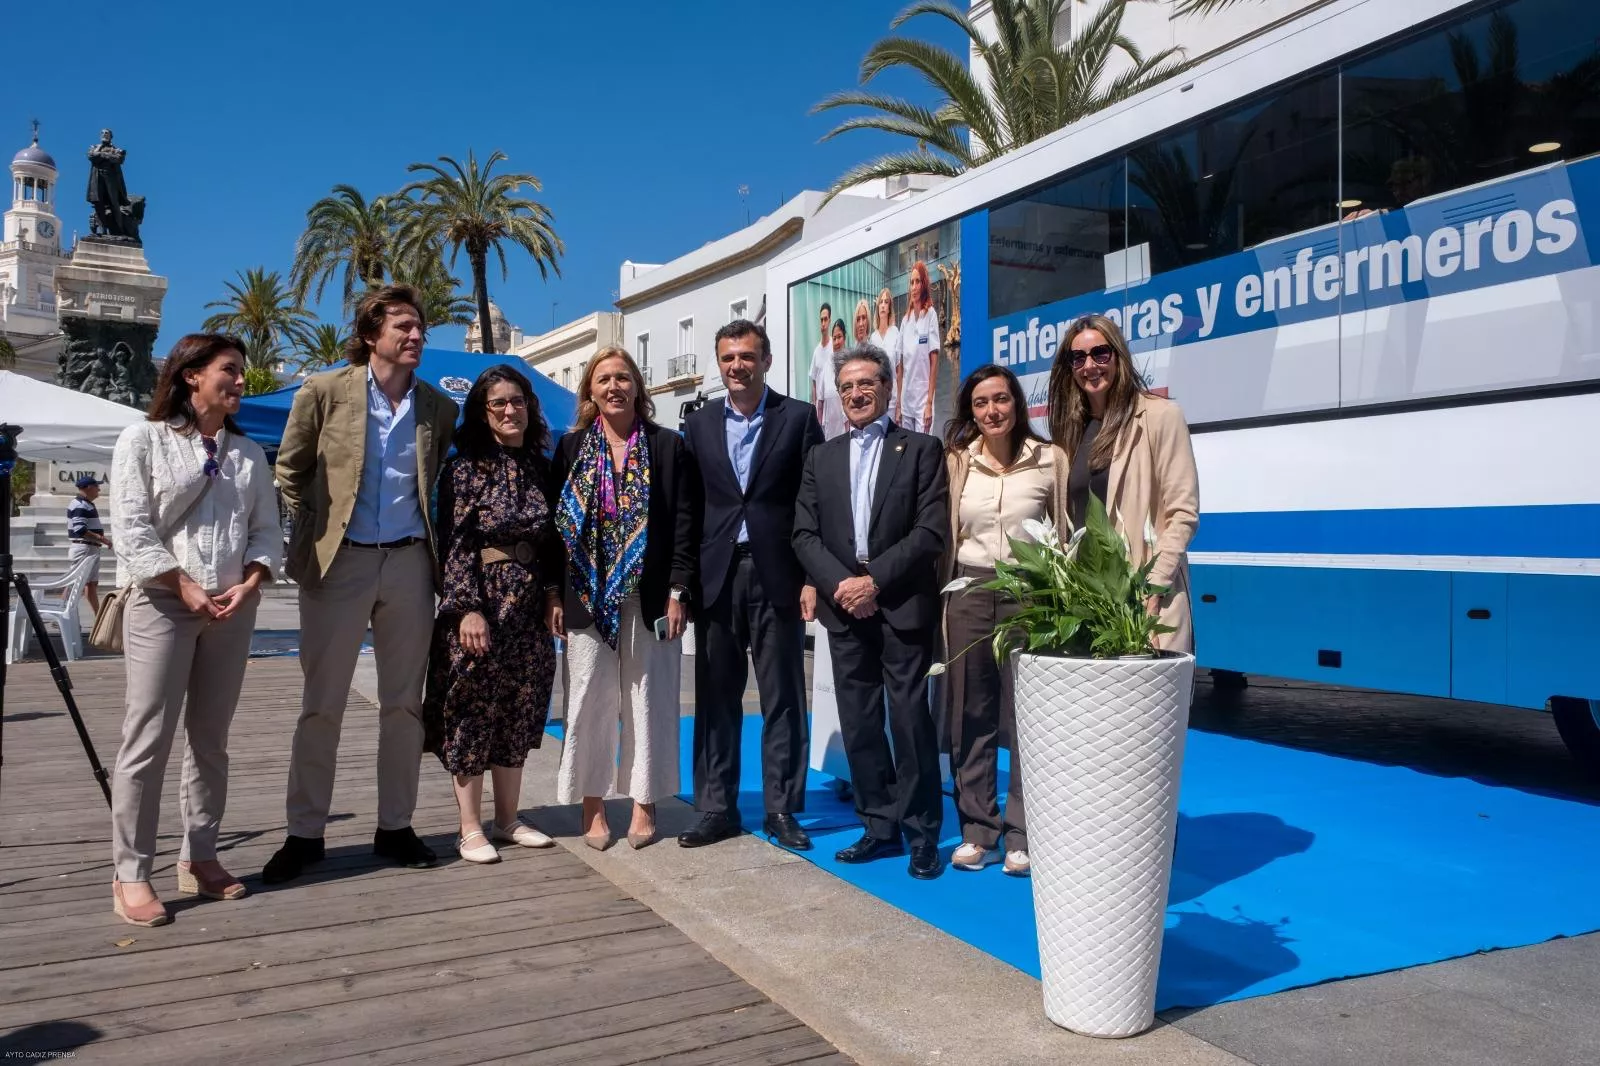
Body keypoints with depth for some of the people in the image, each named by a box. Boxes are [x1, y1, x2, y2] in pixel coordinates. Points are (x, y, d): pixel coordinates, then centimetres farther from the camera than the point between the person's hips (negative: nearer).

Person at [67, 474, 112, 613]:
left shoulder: (88, 505, 17)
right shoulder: (79, 506, -15)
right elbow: (80, 530, -24)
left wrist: (102, 538, 12)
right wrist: (102, 539, -21)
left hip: (92, 549, 11)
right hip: (82, 549, -11)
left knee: (92, 583, 14)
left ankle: (99, 616, 21)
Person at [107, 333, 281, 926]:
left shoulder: (250, 454, 14)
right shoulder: (143, 439, 1)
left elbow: (266, 531, 9)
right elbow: (132, 530, -7)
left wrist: (248, 585, -8)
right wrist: (186, 588, -14)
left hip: (233, 609, 5)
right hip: (160, 604, -4)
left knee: (210, 739, 8)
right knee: (148, 739, -6)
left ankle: (199, 859, 17)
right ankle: (130, 876, 0)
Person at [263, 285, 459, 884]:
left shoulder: (439, 407, 5)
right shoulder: (324, 393, -3)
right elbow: (289, 472, 6)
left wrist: (428, 527, 7)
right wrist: (312, 535, 3)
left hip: (409, 562, 3)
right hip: (338, 563, -2)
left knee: (403, 704, 8)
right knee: (321, 706, 4)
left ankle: (394, 828, 19)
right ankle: (304, 834, 15)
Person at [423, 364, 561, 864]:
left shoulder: (539, 467, 10)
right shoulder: (465, 467, -5)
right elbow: (454, 542, -10)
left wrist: (555, 596, 6)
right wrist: (468, 608, -17)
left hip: (528, 604, 6)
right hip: (481, 598, -5)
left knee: (518, 711, 10)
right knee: (472, 710, 1)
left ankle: (507, 819, 21)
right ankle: (470, 828, 9)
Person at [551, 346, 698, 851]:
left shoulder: (668, 446, 3)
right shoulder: (571, 447, 7)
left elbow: (685, 523, 0)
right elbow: (556, 522, 6)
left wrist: (677, 592, -7)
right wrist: (554, 595, -1)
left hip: (649, 597, -1)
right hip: (587, 595, 1)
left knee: (648, 700, 4)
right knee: (590, 701, 4)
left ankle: (644, 805, 16)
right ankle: (593, 808, 15)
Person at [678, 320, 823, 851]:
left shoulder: (798, 419, 2)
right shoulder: (700, 423, 10)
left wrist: (812, 578, -7)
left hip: (777, 574, -2)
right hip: (717, 575, 3)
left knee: (782, 697, 4)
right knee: (716, 696, 7)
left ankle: (782, 808, 14)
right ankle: (717, 808, 16)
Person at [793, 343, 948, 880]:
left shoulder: (922, 449, 3)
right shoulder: (821, 457, 15)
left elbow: (930, 531, -6)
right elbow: (804, 534, 8)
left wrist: (874, 580, -13)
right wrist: (839, 584, -8)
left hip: (903, 605, -4)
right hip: (845, 606, 4)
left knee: (910, 719, -3)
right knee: (859, 722, 7)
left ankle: (922, 832, 8)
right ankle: (880, 825, 18)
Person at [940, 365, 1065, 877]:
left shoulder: (1050, 460, -2)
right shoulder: (956, 461, 4)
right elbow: (941, 535, 8)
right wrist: (939, 600, 5)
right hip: (968, 595, 2)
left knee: (1026, 720, 3)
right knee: (970, 718, 7)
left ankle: (1021, 835, 15)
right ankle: (977, 830, 19)